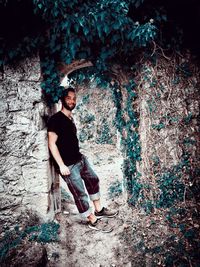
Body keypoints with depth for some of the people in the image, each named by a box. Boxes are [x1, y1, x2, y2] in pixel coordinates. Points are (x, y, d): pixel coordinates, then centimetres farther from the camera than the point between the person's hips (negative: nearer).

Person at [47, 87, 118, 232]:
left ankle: (99, 210, 36)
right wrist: (61, 165, -23)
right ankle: (93, 221, 15)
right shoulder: (56, 119, -16)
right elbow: (52, 143, -20)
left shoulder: (70, 118, 10)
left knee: (93, 180, 20)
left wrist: (79, 154, 19)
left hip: (80, 159, 10)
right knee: (80, 194, 0)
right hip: (68, 165, -9)